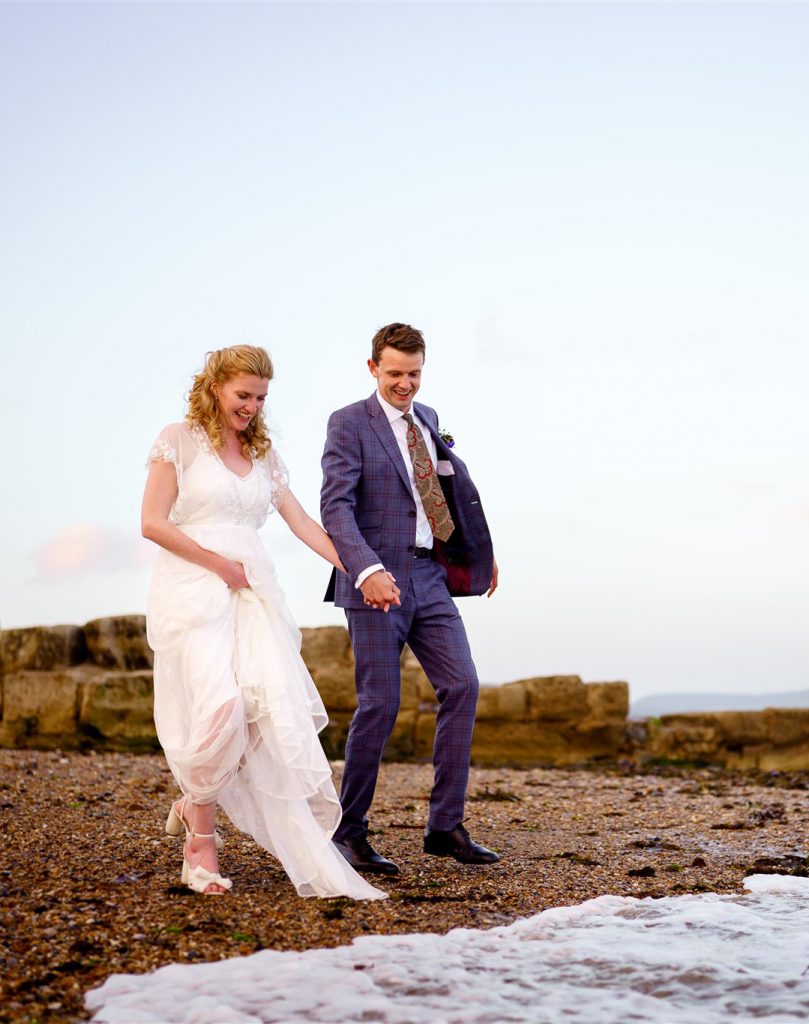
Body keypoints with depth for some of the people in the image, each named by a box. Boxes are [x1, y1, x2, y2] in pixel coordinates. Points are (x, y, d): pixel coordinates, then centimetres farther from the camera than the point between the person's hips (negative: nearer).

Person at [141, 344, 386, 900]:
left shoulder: (264, 454, 19)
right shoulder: (179, 440, 3)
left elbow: (302, 522, 15)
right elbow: (153, 523, -3)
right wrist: (218, 562, -8)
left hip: (253, 591, 5)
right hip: (193, 588, -5)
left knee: (276, 707, -11)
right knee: (220, 704, -20)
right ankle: (201, 838, -2)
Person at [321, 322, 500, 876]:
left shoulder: (428, 418, 15)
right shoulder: (349, 424, -6)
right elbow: (336, 506, -17)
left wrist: (479, 550, 22)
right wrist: (367, 570, -31)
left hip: (429, 577, 6)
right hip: (376, 581, -6)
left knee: (462, 686, -2)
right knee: (380, 704, -5)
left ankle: (446, 826, 6)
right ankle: (350, 829, 12)